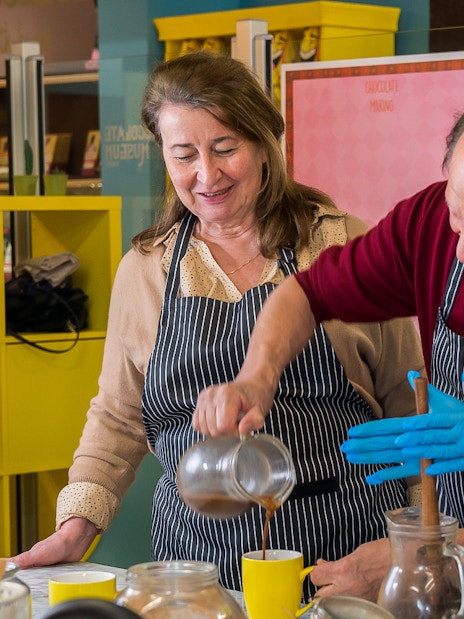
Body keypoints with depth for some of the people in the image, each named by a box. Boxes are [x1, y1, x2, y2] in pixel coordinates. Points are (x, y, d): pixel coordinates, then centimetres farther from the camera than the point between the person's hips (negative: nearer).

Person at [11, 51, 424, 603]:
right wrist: (77, 524, -1)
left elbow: (406, 400, 4)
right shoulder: (142, 271, 7)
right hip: (200, 551, 2)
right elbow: (117, 419, 12)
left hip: (348, 541, -1)